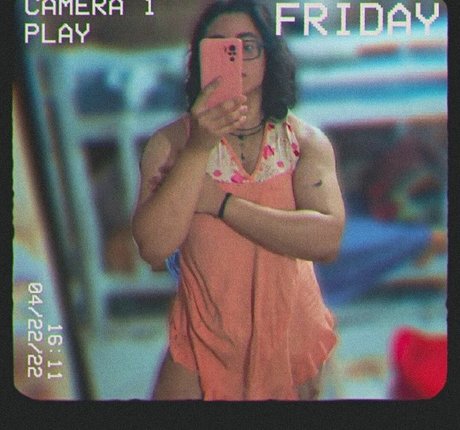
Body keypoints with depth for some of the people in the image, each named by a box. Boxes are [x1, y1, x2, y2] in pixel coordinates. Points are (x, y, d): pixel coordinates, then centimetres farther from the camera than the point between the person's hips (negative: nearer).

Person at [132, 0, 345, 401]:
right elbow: (154, 249, -22)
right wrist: (199, 148, -31)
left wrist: (218, 202, -21)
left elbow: (327, 239, -21)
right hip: (202, 342, -1)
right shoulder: (171, 142, -8)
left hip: (293, 336, 1)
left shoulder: (307, 141, -5)